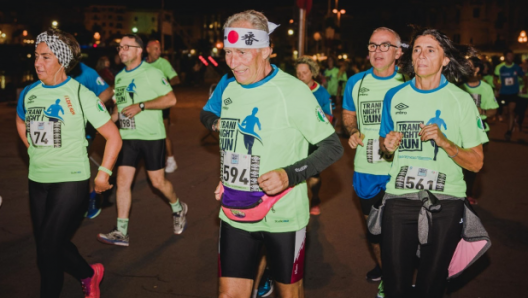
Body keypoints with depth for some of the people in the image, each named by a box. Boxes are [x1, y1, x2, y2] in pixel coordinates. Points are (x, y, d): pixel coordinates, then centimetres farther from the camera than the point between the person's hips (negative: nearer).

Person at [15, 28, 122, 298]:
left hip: (71, 181, -6)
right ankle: (89, 274, 40)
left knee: (47, 250, -8)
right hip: (37, 181, 6)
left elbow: (113, 137, -9)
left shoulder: (80, 94, -12)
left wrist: (103, 174, -9)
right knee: (50, 244, 15)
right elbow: (21, 123, 26)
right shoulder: (29, 93, 3)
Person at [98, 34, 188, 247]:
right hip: (127, 136, 6)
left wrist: (141, 105, -21)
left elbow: (171, 99, -15)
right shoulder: (119, 77, 13)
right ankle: (121, 233, 2)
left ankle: (178, 208, 32)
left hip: (151, 136, -5)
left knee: (157, 181, 2)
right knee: (122, 181, -2)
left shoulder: (151, 73, -8)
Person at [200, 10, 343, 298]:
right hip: (235, 213, 4)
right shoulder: (227, 85, 3)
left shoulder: (293, 91, -15)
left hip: (282, 217, -4)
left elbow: (333, 147, -12)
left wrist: (290, 175, -25)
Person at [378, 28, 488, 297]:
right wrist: (387, 146, -3)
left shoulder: (461, 100, -3)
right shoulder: (394, 96, 6)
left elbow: (476, 163, -4)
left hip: (445, 203, -2)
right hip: (399, 198, 2)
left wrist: (444, 142, -19)